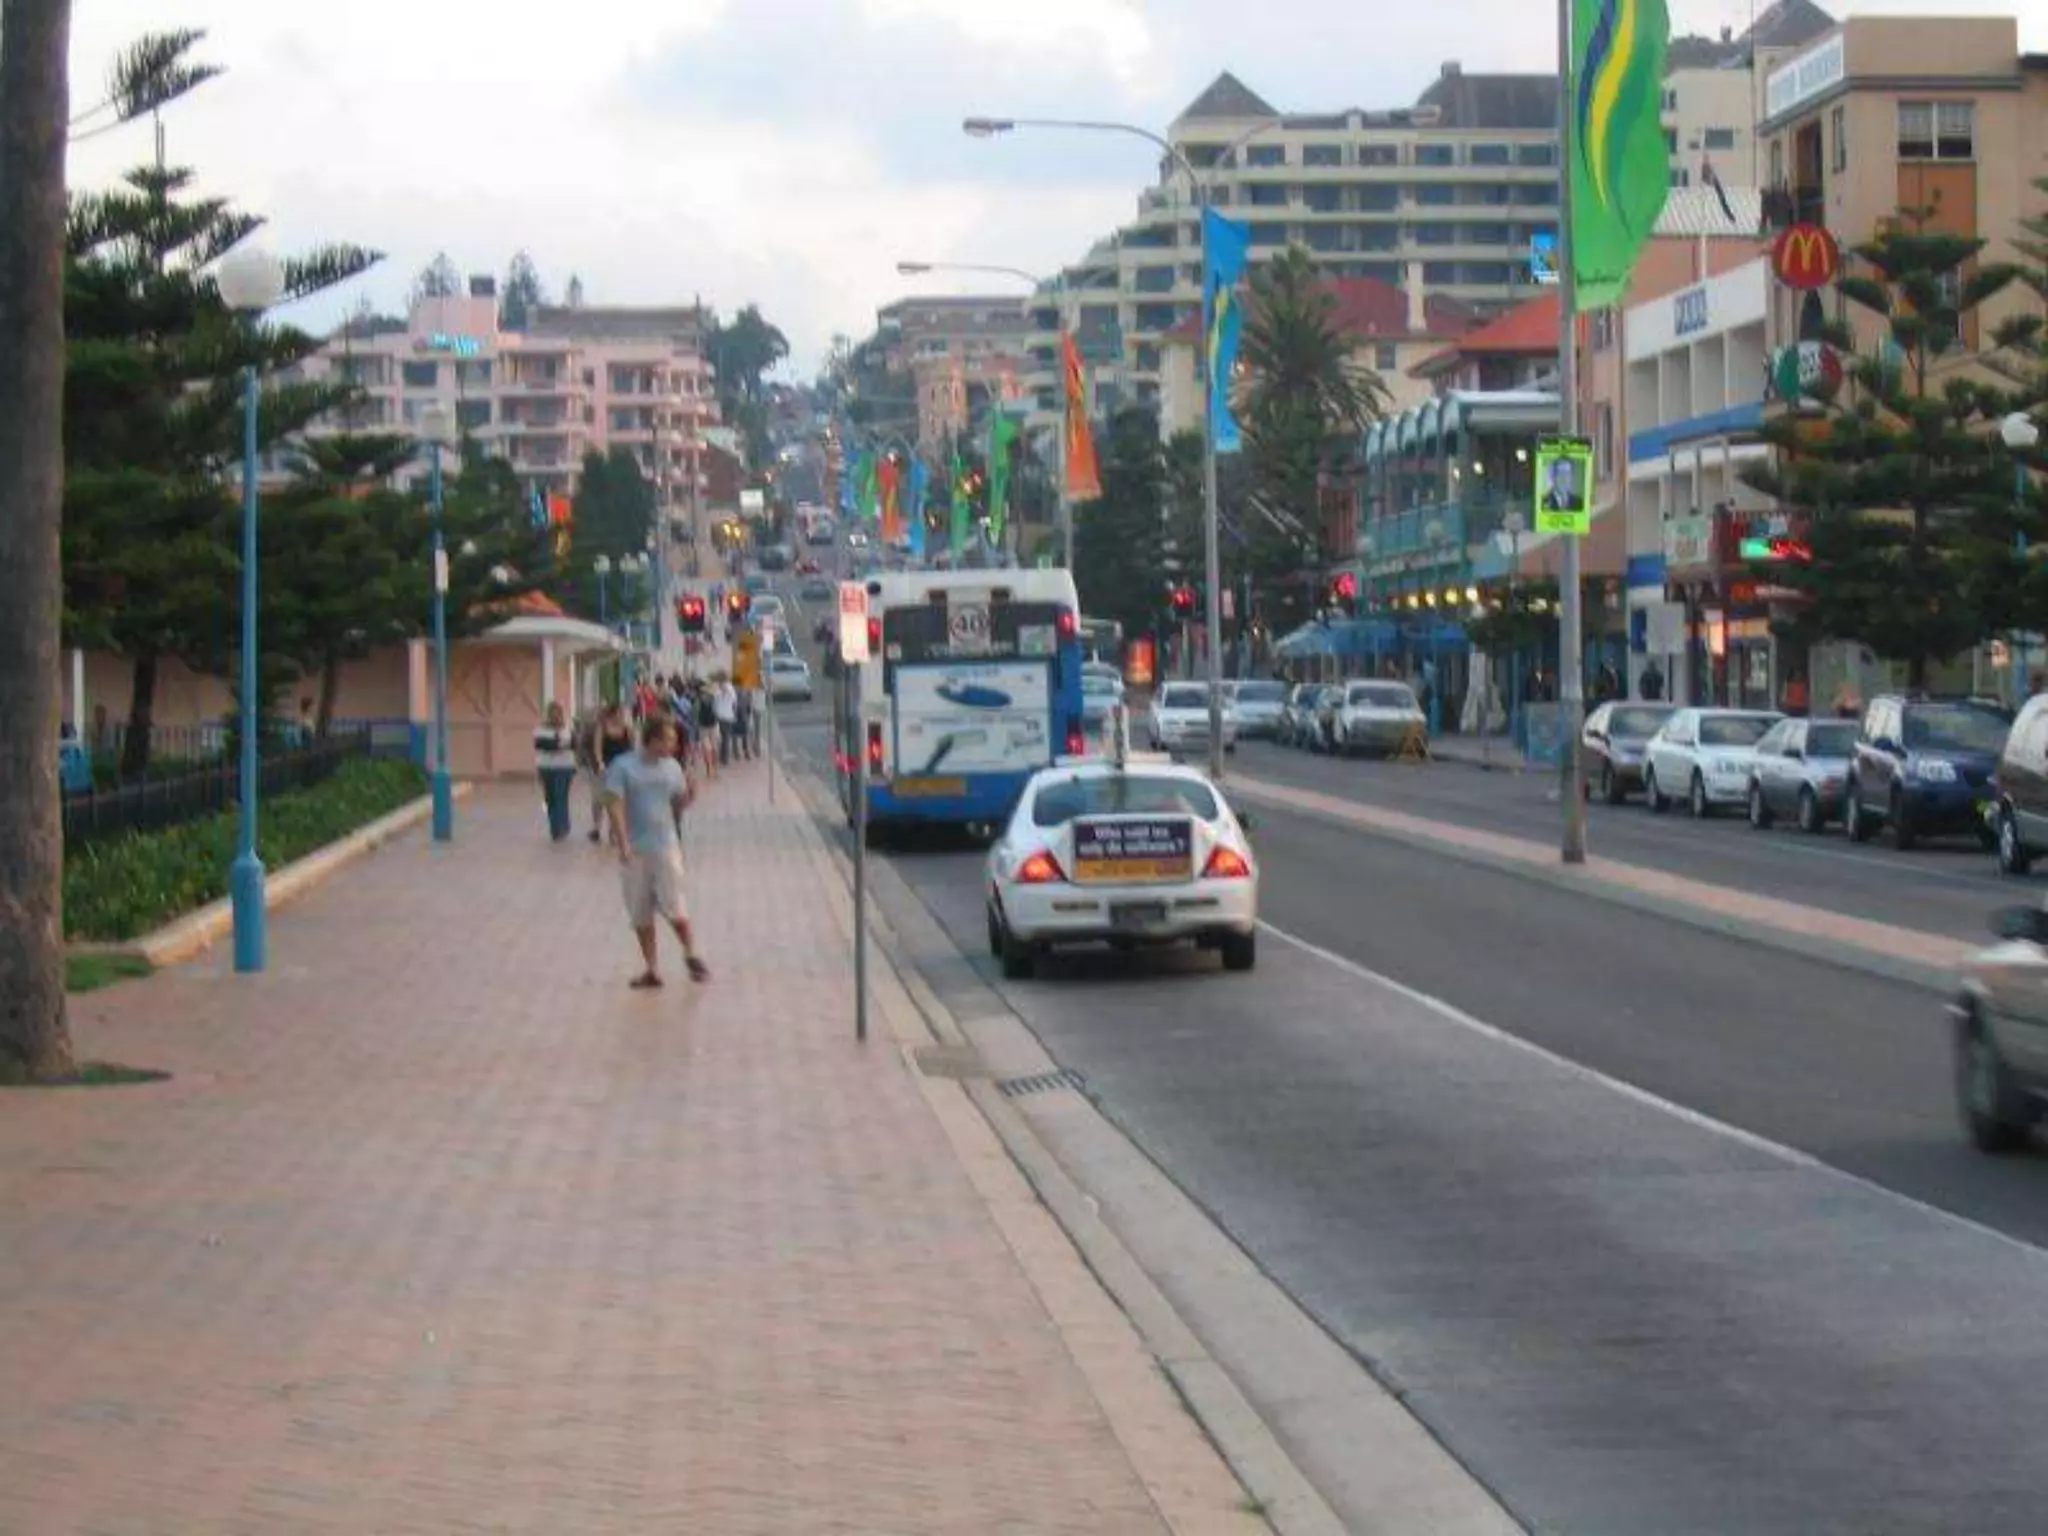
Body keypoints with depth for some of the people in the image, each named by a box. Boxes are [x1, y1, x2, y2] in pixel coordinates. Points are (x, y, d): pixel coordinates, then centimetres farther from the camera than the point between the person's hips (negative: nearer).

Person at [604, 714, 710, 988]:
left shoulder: (672, 767, 6)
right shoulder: (623, 767, -6)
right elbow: (615, 806, -12)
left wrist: (687, 794, -9)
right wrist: (623, 844, -21)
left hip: (666, 847, 1)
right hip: (635, 851, -1)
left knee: (674, 909, -5)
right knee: (641, 916, 6)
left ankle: (691, 956, 17)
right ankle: (652, 970, 17)